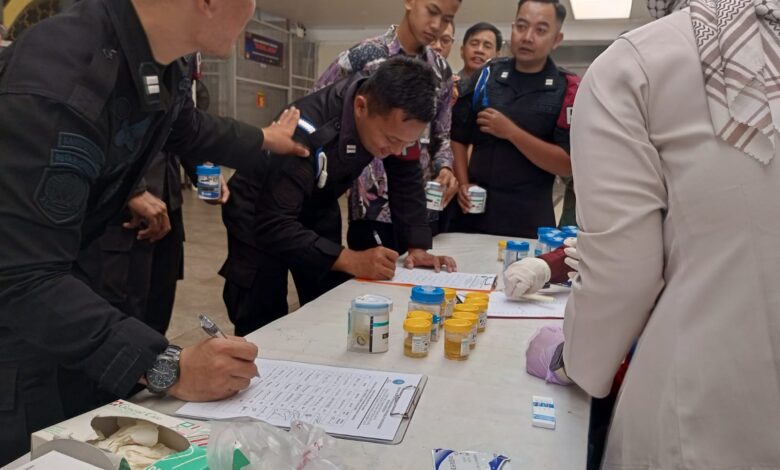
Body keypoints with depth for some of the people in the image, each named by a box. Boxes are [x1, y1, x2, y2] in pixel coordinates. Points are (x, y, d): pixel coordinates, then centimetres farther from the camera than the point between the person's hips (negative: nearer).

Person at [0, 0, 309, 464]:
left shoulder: (166, 62, -9)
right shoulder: (60, 85, -35)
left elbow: (187, 129, 15)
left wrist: (264, 142, 29)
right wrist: (166, 366, -40)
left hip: (53, 276, 7)